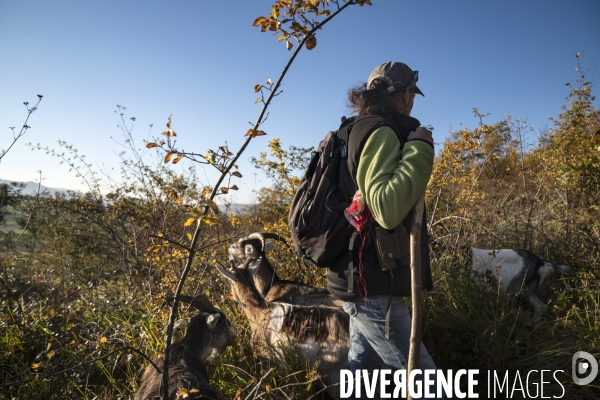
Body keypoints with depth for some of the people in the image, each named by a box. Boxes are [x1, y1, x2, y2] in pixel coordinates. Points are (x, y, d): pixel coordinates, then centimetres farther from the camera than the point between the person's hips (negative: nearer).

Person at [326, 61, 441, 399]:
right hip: (372, 282, -10)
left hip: (363, 278, 10)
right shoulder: (382, 131, -14)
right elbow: (387, 208, -29)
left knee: (363, 366, 20)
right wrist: (419, 149, -20)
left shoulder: (362, 130, 15)